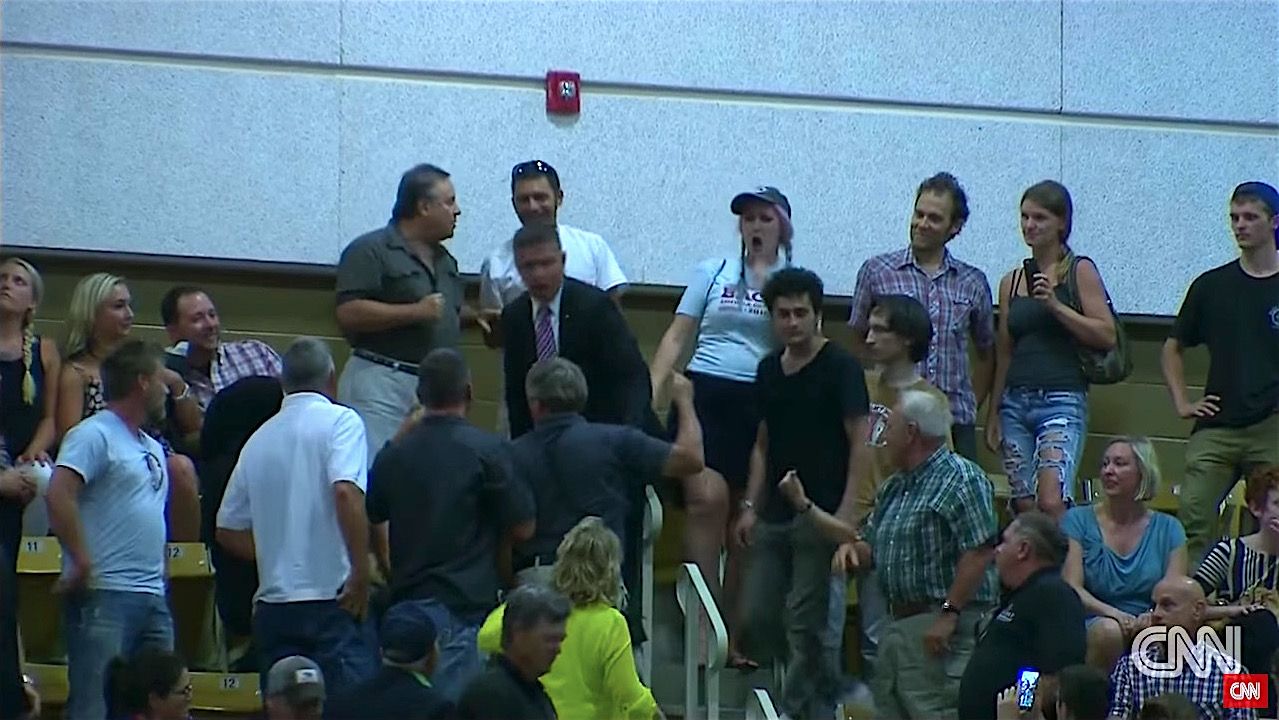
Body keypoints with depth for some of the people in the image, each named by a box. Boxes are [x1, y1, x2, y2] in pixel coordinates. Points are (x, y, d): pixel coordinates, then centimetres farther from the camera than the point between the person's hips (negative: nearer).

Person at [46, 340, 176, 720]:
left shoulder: (153, 448, 21)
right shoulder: (94, 435, -7)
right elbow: (59, 495, -20)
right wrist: (82, 563, -18)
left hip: (153, 595, 9)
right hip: (105, 594, -9)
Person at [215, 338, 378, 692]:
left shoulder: (259, 439, 13)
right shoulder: (339, 421, -3)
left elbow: (228, 530, 15)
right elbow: (346, 492, -20)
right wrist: (361, 573, -16)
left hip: (273, 604, 5)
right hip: (331, 599, -5)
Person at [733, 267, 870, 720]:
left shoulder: (840, 368, -7)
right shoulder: (769, 370, 13)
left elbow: (860, 442, -11)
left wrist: (846, 510, -18)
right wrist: (751, 506, 12)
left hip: (820, 514, -7)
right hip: (774, 515, 7)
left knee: (805, 623, -6)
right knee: (756, 621, 4)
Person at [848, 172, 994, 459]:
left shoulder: (973, 283, 11)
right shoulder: (876, 272, 4)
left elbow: (985, 352, 20)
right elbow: (858, 343, 11)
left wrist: (972, 405, 13)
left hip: (956, 423, 2)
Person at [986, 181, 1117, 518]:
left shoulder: (1080, 272, 2)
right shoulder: (1012, 281, 16)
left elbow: (1107, 335, -6)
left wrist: (1055, 305, -13)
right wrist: (993, 415, 18)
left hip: (1062, 401, -5)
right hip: (1016, 402, 5)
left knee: (1051, 503, -21)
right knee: (1025, 508, 1)